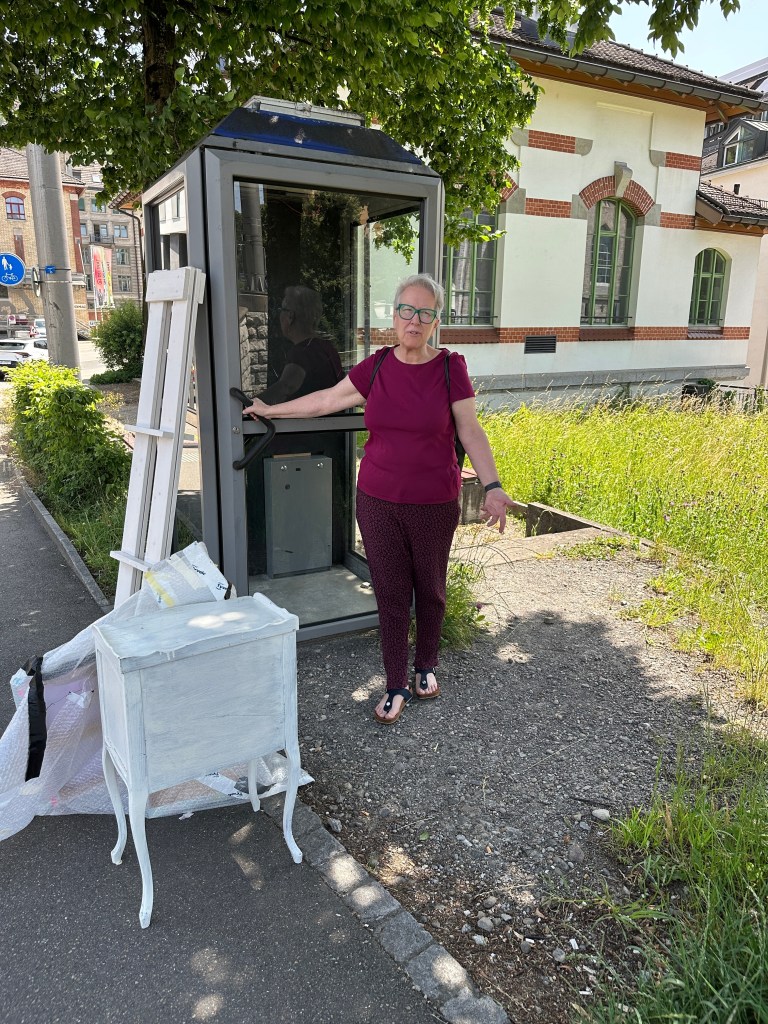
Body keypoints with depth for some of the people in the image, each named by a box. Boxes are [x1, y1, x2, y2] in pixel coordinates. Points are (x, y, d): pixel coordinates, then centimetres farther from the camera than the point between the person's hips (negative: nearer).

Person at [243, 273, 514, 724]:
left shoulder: (450, 367, -5)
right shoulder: (376, 367, 2)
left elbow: (471, 432, -4)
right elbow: (325, 400, 12)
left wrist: (493, 487, -13)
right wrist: (271, 410, 19)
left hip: (434, 505, -1)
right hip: (378, 502, 2)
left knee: (430, 590, 13)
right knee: (391, 593, 6)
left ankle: (427, 666, 38)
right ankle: (397, 686, 22)